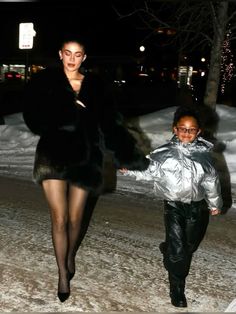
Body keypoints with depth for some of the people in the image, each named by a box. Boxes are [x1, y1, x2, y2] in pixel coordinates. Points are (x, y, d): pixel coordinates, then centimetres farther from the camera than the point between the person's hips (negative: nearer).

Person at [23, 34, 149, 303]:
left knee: (75, 219, 11)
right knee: (59, 219, -1)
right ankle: (62, 273, 18)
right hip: (54, 155, -1)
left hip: (84, 157, 2)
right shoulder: (44, 81, 0)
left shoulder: (95, 86, 4)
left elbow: (110, 122, 2)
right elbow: (34, 118, -11)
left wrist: (127, 155, -5)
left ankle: (71, 258, 40)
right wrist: (70, 109, -16)